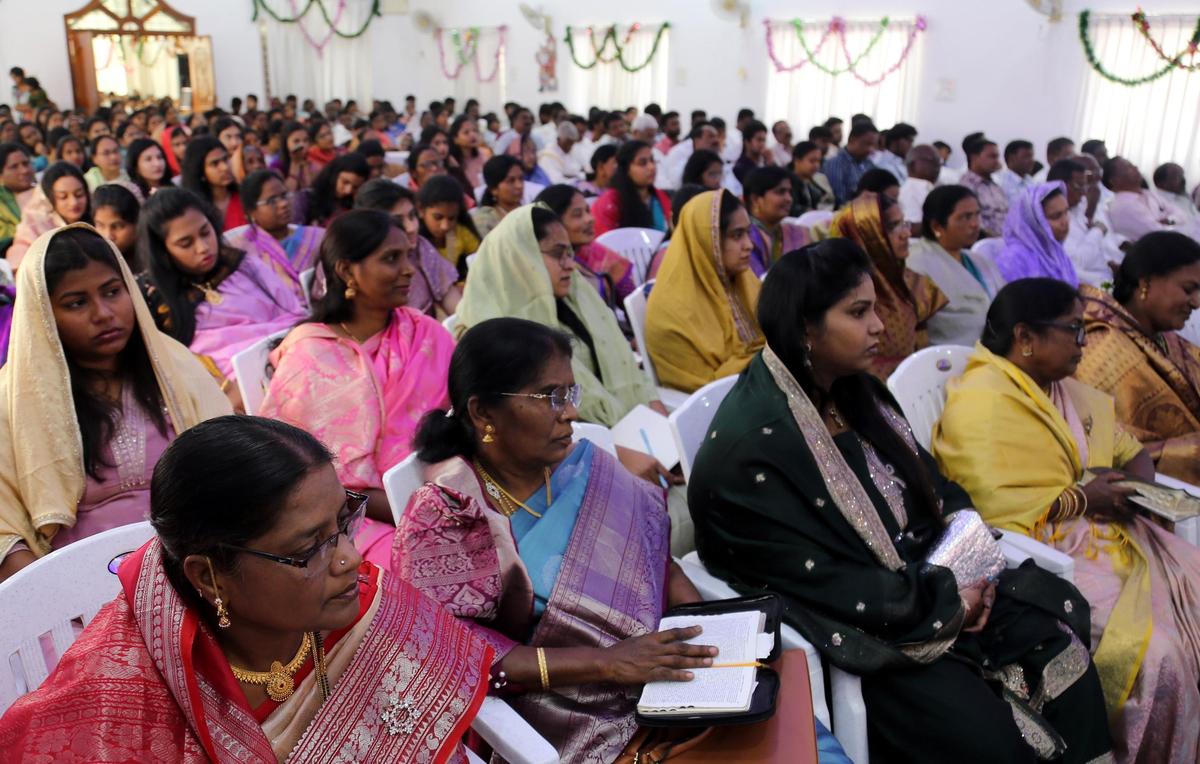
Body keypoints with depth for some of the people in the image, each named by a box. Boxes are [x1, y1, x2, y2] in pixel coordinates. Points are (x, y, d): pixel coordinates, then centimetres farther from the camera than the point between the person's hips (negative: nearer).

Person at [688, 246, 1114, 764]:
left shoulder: (854, 391, 4)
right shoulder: (750, 449, -23)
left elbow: (929, 484, 11)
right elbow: (818, 581, -22)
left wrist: (969, 548, -7)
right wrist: (943, 603, -15)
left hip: (931, 573, 8)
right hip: (864, 626, -8)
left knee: (1065, 648, -5)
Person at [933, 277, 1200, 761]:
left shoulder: (1070, 392, 15)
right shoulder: (979, 404, -14)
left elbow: (1132, 452, 23)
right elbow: (995, 514, -21)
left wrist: (1137, 484, 0)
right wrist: (1083, 499, -13)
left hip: (1112, 535, 9)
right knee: (1159, 652, -22)